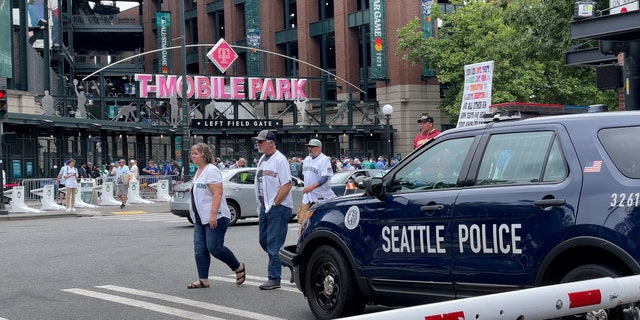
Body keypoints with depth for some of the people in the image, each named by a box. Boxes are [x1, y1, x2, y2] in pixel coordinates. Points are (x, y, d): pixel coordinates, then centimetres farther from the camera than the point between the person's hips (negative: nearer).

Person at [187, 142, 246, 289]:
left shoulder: (211, 170, -12)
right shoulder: (198, 172, 17)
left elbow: (217, 194, -21)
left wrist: (213, 214, -27)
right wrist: (195, 216, 24)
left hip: (215, 218, -9)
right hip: (200, 219, 9)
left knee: (214, 247, -10)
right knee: (199, 249, 2)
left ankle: (239, 268, 10)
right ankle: (203, 280, 5)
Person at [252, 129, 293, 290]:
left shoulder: (279, 159, -12)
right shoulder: (262, 160, 16)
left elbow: (287, 185, -18)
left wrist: (274, 204, -17)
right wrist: (262, 206, 13)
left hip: (278, 207, -9)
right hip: (264, 208, 9)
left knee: (274, 244, -8)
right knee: (264, 241, 13)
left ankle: (274, 278, -4)